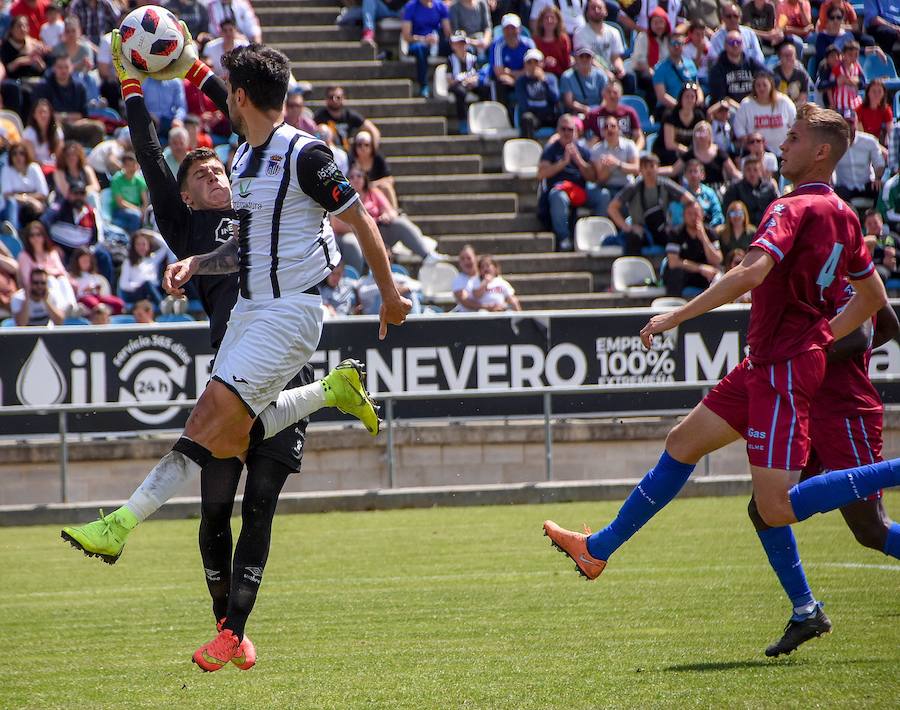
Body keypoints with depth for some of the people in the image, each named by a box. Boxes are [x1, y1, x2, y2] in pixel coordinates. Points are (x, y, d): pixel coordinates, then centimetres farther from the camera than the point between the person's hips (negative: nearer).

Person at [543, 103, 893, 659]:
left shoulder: (793, 209, -16)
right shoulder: (844, 216, 11)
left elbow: (753, 271, -30)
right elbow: (873, 296, 20)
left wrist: (678, 315, -25)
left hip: (784, 366, -10)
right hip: (767, 364, 10)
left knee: (777, 509, -14)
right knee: (683, 443, 16)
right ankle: (599, 549, 25)